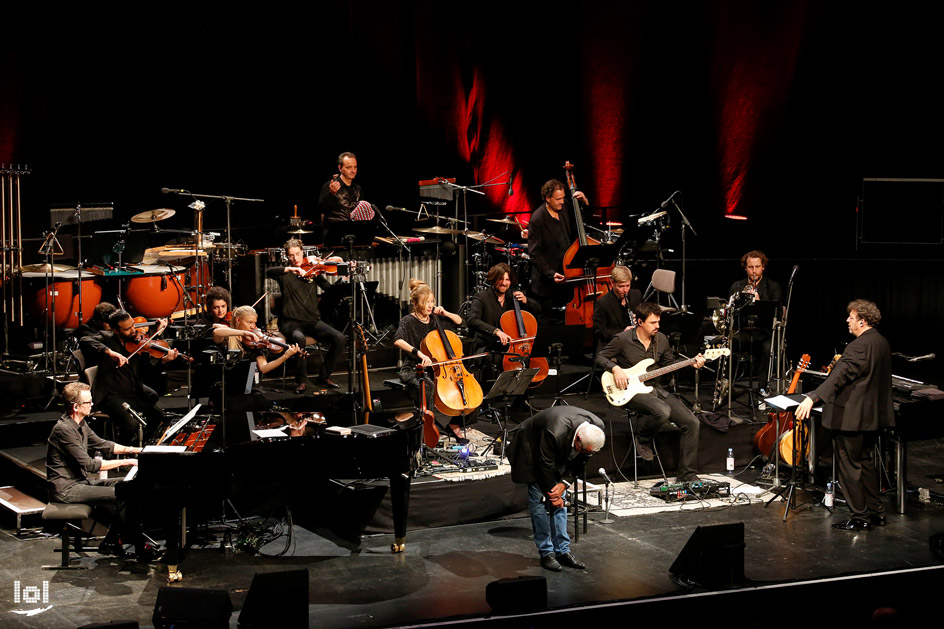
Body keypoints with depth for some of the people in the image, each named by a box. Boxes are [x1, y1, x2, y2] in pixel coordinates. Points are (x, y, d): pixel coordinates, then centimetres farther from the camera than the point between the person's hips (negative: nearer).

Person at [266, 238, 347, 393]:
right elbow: (269, 272, -17)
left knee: (340, 338, -18)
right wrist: (291, 269, -29)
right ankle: (301, 381, -20)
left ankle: (324, 377, 0)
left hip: (312, 321, 3)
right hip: (291, 321, -3)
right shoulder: (285, 274, 5)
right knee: (299, 338, -37)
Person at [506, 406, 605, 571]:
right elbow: (546, 466, -27)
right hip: (531, 448, -6)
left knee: (560, 501, 3)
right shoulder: (555, 433, -43)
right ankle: (546, 552, -2)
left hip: (559, 454, 6)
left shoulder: (597, 427, -25)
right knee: (540, 500, -9)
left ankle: (563, 550, 9)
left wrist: (564, 483, -16)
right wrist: (552, 494, -16)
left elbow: (580, 460, -8)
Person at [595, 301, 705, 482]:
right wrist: (615, 368, -19)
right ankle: (643, 440, -3)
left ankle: (685, 475, -1)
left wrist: (692, 364, 3)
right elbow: (600, 357, -2)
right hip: (632, 391, -6)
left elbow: (670, 363, 18)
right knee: (662, 411, -37)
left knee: (691, 423, -8)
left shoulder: (661, 339, 7)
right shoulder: (622, 340, -10)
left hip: (655, 388, 6)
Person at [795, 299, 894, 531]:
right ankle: (876, 512, 24)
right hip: (872, 415, 10)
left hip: (850, 418, -10)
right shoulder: (882, 343, 8)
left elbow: (840, 375, -29)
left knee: (850, 466, 0)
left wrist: (812, 398, -34)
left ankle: (859, 517, 4)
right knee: (866, 463, 19)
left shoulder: (859, 346, -21)